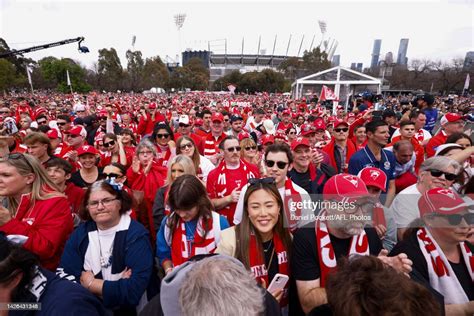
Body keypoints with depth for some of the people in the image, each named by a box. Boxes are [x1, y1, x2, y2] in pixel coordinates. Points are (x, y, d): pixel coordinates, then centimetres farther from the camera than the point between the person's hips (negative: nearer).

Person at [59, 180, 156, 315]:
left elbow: (134, 290, -22)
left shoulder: (136, 235, -15)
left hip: (127, 310, -3)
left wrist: (89, 283, -10)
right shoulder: (80, 233, 0)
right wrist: (115, 287, -17)